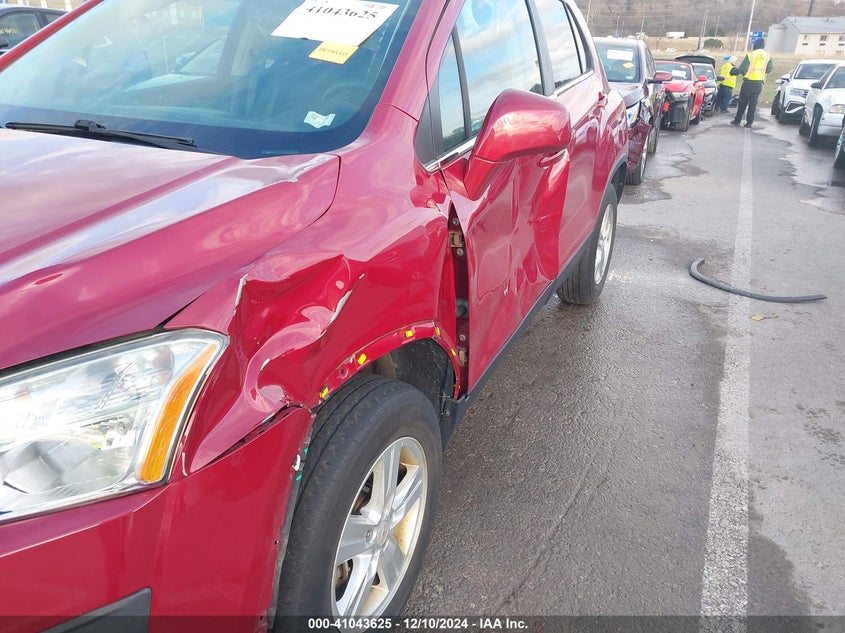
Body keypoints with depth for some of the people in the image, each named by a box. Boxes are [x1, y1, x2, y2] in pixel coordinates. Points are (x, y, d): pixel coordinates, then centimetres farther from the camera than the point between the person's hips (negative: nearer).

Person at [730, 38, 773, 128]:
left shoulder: (750, 55, -9)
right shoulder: (768, 56, 2)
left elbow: (742, 69, -12)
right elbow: (769, 69, 4)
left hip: (748, 82, -3)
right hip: (759, 83, 3)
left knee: (742, 102, 7)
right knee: (753, 103, 6)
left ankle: (737, 120, 11)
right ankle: (749, 122, 3)